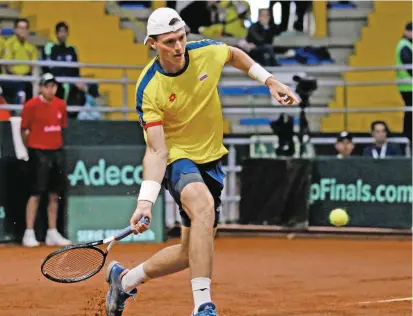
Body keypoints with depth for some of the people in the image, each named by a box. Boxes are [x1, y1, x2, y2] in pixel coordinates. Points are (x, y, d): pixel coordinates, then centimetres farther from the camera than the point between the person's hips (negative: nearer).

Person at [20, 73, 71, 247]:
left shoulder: (60, 105, 7)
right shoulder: (32, 105, -10)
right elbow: (24, 130, -4)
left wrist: (57, 145, 11)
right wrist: (31, 149, 2)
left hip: (57, 152, 6)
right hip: (39, 153, -6)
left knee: (55, 195, 8)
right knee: (35, 194, -7)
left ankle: (52, 233, 15)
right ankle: (29, 233, -3)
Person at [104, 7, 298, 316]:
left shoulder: (207, 52, -12)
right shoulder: (148, 90, -23)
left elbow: (235, 54, 15)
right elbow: (157, 151, -26)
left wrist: (269, 80, 10)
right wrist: (145, 201, -36)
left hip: (211, 158, 6)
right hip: (176, 158, -6)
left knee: (193, 251, 8)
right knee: (203, 205, -38)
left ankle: (125, 278, 31)